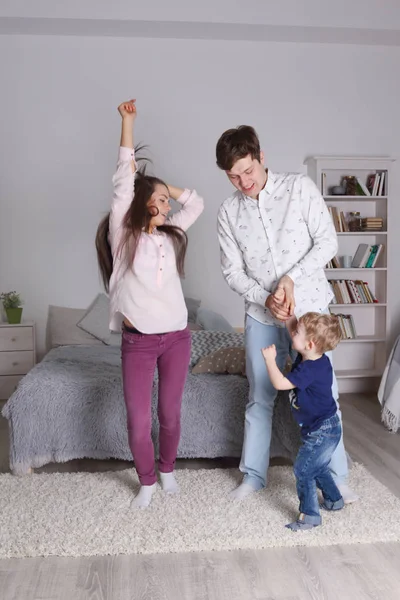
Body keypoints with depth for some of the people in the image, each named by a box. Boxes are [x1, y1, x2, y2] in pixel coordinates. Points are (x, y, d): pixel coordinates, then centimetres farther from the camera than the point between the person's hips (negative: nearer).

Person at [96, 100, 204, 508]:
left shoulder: (170, 235, 9)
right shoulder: (122, 234, -4)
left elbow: (196, 203, 20)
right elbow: (123, 180, -9)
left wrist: (160, 184, 12)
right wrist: (127, 122, -10)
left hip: (176, 337, 4)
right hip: (137, 341, -3)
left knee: (170, 413, 14)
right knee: (137, 420, 3)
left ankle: (167, 470, 37)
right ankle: (146, 481, 27)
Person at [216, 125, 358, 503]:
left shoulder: (300, 187, -7)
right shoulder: (228, 213, -1)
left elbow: (327, 241, -8)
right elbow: (233, 271, -1)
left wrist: (291, 278, -19)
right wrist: (265, 299, -17)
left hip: (309, 308, -2)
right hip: (261, 316, 2)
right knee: (259, 397, 11)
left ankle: (336, 476, 21)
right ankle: (254, 475, 27)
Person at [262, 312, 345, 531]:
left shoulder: (310, 369, -30)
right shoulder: (312, 357, -2)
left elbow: (280, 383, -31)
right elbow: (293, 330, 8)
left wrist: (270, 359, -21)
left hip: (322, 431, -10)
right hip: (325, 428, 10)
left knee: (303, 470, -2)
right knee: (318, 468, 25)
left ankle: (310, 515, 8)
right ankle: (334, 500, 41)